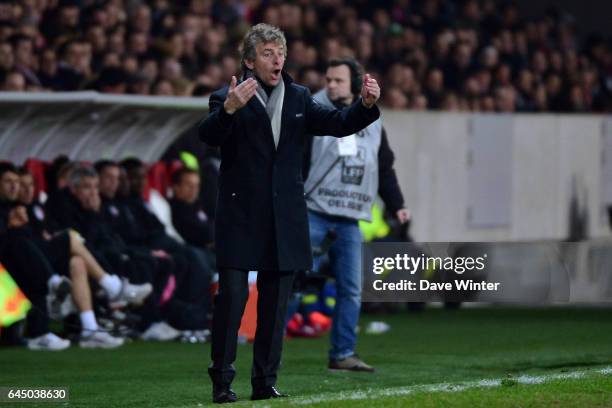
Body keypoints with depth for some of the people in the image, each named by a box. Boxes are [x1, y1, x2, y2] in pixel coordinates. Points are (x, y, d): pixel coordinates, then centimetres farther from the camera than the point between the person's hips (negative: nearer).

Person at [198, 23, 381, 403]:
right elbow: (208, 134, -22)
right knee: (232, 298, -8)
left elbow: (340, 123, 7)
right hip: (240, 217, -5)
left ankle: (266, 382, 14)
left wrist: (366, 104, -13)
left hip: (285, 220, 5)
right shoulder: (228, 98, -5)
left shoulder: (299, 98, 12)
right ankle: (222, 381, -1)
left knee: (276, 303, 8)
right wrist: (229, 109, -42)